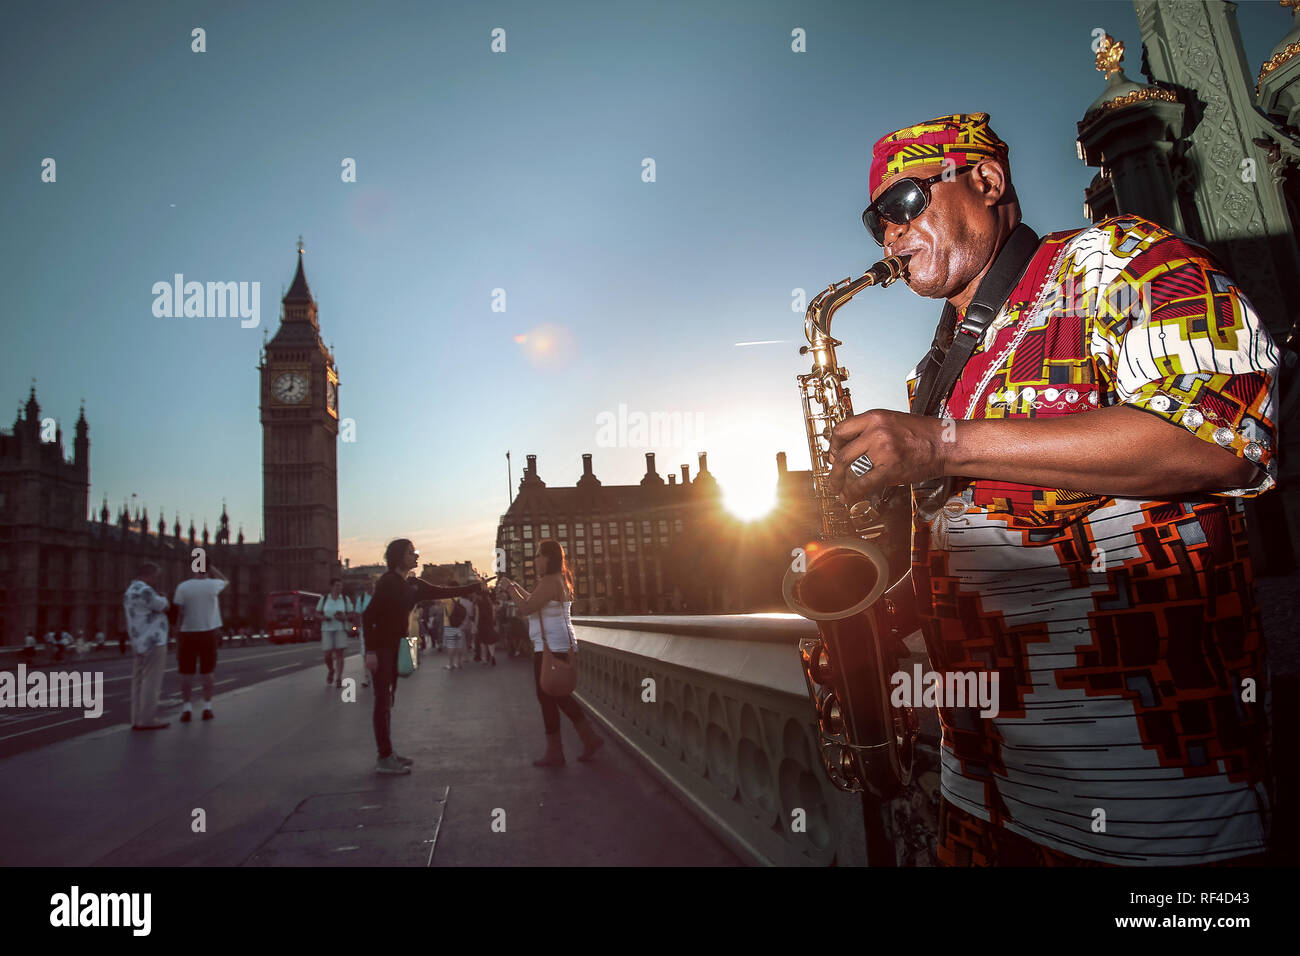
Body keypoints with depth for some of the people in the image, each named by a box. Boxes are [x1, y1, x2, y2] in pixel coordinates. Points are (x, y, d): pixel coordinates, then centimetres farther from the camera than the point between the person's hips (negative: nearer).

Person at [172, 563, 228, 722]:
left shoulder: (183, 587, -9)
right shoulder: (213, 585, -6)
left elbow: (178, 612, -7)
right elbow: (224, 580, 18)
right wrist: (209, 565, 10)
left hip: (188, 633, -1)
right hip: (208, 633, 1)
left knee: (186, 673, 8)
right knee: (206, 672, 9)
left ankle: (186, 709, 8)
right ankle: (207, 708, 10)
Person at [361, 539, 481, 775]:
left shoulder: (412, 585, 9)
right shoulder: (388, 582, -15)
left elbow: (442, 592, 13)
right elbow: (369, 615, -18)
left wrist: (476, 587, 10)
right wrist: (370, 651, -22)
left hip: (395, 647, 8)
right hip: (381, 648, -8)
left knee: (388, 701, 12)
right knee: (383, 701, -6)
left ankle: (388, 754, 20)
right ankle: (384, 758, -1)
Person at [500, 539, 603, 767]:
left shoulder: (549, 581, -16)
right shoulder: (560, 580, 16)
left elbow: (526, 608, -19)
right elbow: (535, 602, 27)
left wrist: (510, 588, -6)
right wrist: (517, 587, 28)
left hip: (550, 648, -10)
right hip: (561, 646, 10)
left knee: (547, 697, -2)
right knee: (559, 695, 16)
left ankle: (554, 752, 5)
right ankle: (590, 738, 16)